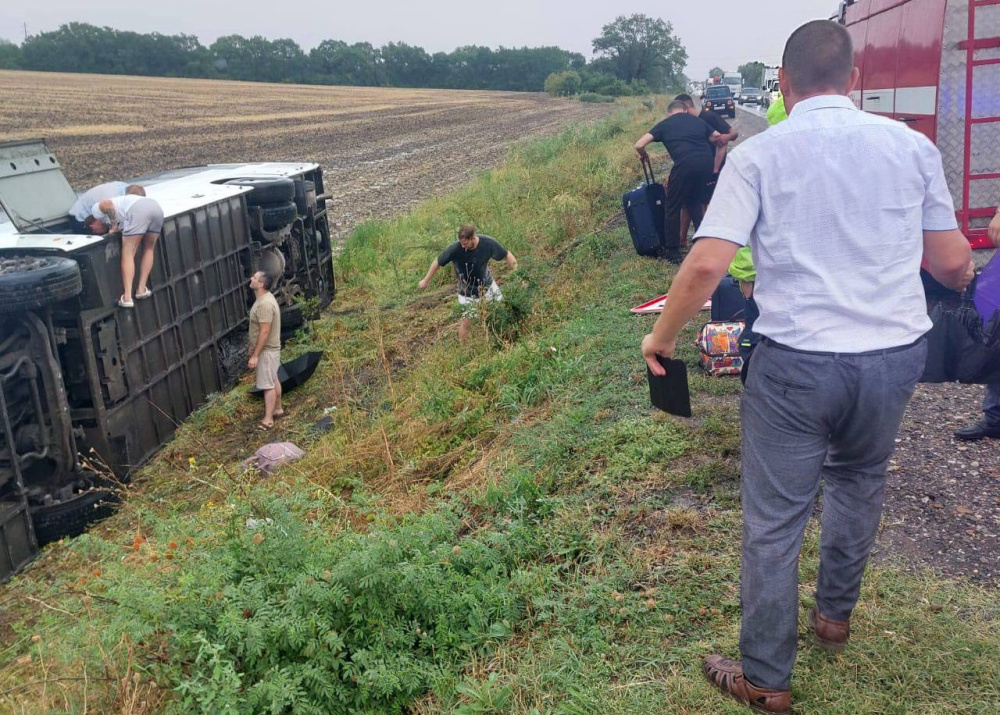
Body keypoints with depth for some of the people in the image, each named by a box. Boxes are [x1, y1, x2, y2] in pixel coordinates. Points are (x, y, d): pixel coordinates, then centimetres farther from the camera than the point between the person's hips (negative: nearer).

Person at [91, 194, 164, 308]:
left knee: (128, 254, -2)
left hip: (137, 209, -7)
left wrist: (113, 226, 7)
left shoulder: (97, 210, 19)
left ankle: (127, 297, -11)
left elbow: (107, 204, 0)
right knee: (149, 249, 23)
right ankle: (142, 289, 17)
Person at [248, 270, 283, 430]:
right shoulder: (265, 298, 6)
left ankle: (268, 420, 5)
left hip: (266, 350, -10)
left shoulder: (264, 304, -27)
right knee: (274, 380, 20)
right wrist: (254, 350, 22)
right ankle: (278, 410, 33)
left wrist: (255, 355, -23)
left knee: (268, 385, -2)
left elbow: (265, 332, -27)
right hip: (269, 348, 10)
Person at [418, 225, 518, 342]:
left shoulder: (488, 243, -25)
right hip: (468, 291, -3)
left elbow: (507, 255, -10)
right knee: (466, 322, 0)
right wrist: (426, 281, -4)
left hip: (487, 284, 3)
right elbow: (438, 262, -14)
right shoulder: (455, 248, -30)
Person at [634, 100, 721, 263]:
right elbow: (716, 137, 31)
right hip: (707, 161, 4)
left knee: (673, 207, 10)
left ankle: (672, 252, 14)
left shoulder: (665, 124, 16)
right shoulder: (697, 120, 25)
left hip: (686, 163, -4)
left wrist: (644, 155, 30)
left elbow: (639, 145, 9)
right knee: (694, 202, 25)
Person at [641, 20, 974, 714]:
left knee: (773, 523, 8)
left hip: (797, 362, -4)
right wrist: (964, 276, 31)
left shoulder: (759, 155, -6)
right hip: (896, 352, 4)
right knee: (859, 482, 28)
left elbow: (706, 266, -14)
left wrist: (661, 337, 0)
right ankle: (835, 614, 47)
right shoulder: (911, 144, 3)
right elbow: (953, 262, 7)